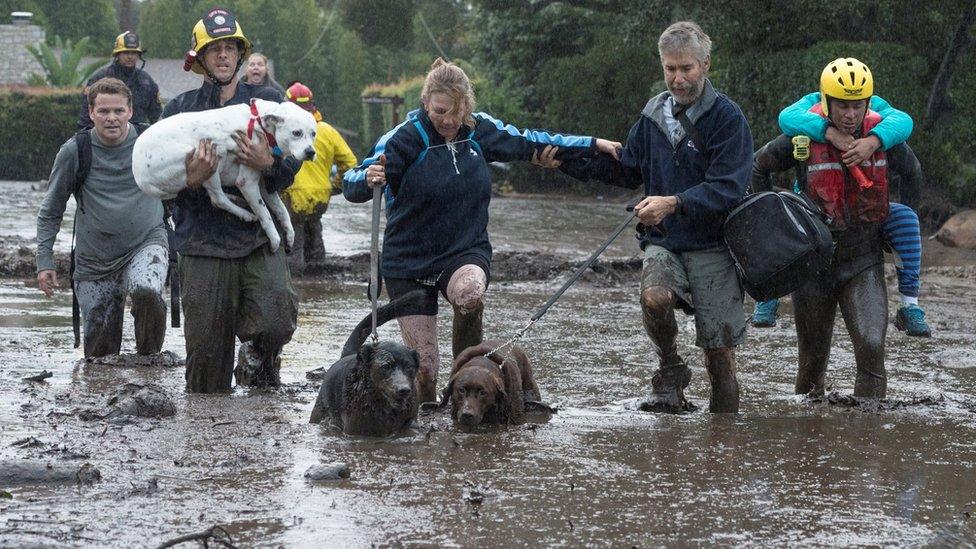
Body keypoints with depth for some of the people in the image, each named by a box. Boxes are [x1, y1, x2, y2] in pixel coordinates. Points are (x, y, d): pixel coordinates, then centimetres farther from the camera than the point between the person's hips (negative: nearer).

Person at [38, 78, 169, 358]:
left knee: (146, 292, -34)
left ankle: (149, 357, -14)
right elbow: (50, 212, 6)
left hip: (146, 243, -1)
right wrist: (44, 261, -1)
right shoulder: (74, 151, -5)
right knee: (100, 352, 2)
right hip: (95, 259, 1)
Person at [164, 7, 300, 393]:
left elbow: (293, 163, 3)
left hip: (257, 236, 0)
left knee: (276, 320, -20)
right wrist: (190, 180, -16)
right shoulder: (180, 109, 9)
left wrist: (268, 164, -19)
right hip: (203, 244, 0)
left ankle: (259, 356, 13)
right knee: (206, 345, 1)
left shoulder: (268, 101, 10)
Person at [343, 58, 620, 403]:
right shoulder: (405, 138, -14)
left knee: (469, 294, -35)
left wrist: (593, 145, 17)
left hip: (466, 254, 2)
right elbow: (352, 187, -17)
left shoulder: (480, 130, -1)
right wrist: (368, 179, -41)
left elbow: (528, 143, 15)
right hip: (409, 263, -2)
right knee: (422, 369, -5)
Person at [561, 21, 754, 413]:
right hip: (663, 242, 3)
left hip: (712, 247, -3)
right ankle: (671, 372, -5)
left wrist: (674, 203, -29)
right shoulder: (654, 114, 9)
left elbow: (728, 187, -16)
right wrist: (567, 160, 13)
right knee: (654, 297, -30)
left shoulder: (727, 116, -8)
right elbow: (627, 170, 22)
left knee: (719, 352, -2)